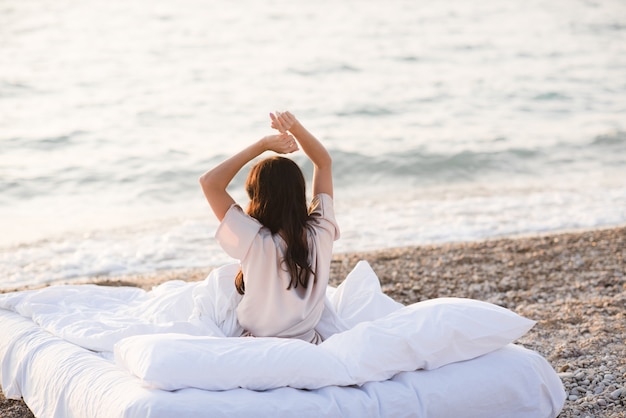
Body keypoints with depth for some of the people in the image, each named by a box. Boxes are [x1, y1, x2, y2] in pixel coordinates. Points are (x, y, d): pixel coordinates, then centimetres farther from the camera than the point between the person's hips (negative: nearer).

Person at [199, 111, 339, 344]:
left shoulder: (256, 242, -26)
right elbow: (324, 164, -1)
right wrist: (296, 128, -16)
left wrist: (262, 145, -23)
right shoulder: (320, 232, -14)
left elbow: (209, 182, -22)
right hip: (310, 348, 5)